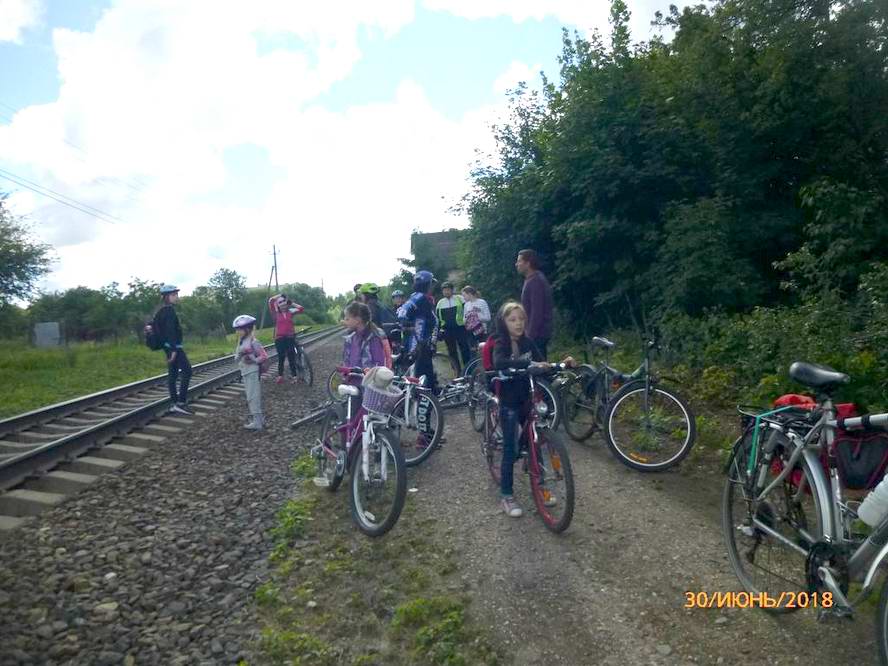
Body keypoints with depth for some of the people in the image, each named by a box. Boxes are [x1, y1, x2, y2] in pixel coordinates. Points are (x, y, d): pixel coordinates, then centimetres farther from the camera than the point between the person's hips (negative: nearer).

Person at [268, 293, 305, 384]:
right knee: (281, 358, 8)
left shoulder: (290, 312, 7)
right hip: (279, 338, -1)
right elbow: (270, 301, -9)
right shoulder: (276, 313, 1)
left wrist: (291, 303, 8)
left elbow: (301, 309, 3)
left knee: (292, 357, 5)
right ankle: (280, 376, 19)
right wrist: (280, 295, 1)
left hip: (290, 337, 1)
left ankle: (295, 376, 13)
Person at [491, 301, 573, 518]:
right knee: (511, 450, -1)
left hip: (528, 400, 5)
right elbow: (499, 363, -35)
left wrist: (562, 363, -17)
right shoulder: (501, 344, -14)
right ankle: (506, 496, 11)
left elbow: (542, 365, 2)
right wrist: (530, 364, -44)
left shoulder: (527, 342, 4)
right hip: (509, 403, -5)